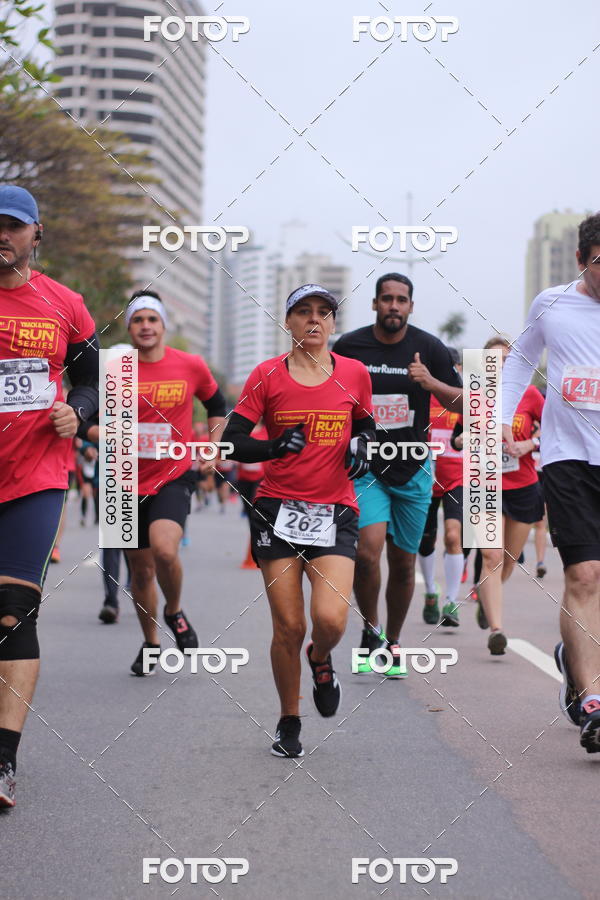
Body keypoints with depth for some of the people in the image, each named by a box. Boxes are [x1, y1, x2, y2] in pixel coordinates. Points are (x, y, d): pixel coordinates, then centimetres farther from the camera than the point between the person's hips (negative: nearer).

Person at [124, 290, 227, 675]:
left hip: (175, 477, -2)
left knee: (164, 549, -26)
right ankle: (151, 643, 31)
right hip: (131, 483, 2)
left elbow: (217, 406, 15)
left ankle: (175, 611, 4)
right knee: (141, 569, 10)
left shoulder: (191, 366, -2)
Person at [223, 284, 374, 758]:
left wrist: (361, 444, 2)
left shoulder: (354, 373, 5)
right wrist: (275, 446, -18)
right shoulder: (267, 376, 0)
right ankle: (289, 723, 20)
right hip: (278, 509, -1)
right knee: (288, 626, -1)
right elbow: (232, 442, -1)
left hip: (335, 513, 1)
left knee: (331, 619, -17)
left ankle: (320, 660, 21)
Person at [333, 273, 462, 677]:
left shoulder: (429, 348, -2)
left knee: (403, 562, 8)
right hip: (364, 466, -1)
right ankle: (370, 632, 3)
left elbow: (464, 404, -1)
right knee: (368, 550, -20)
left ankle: (393, 642, 28)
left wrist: (431, 383, -18)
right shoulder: (348, 347, -3)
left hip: (413, 469, 2)